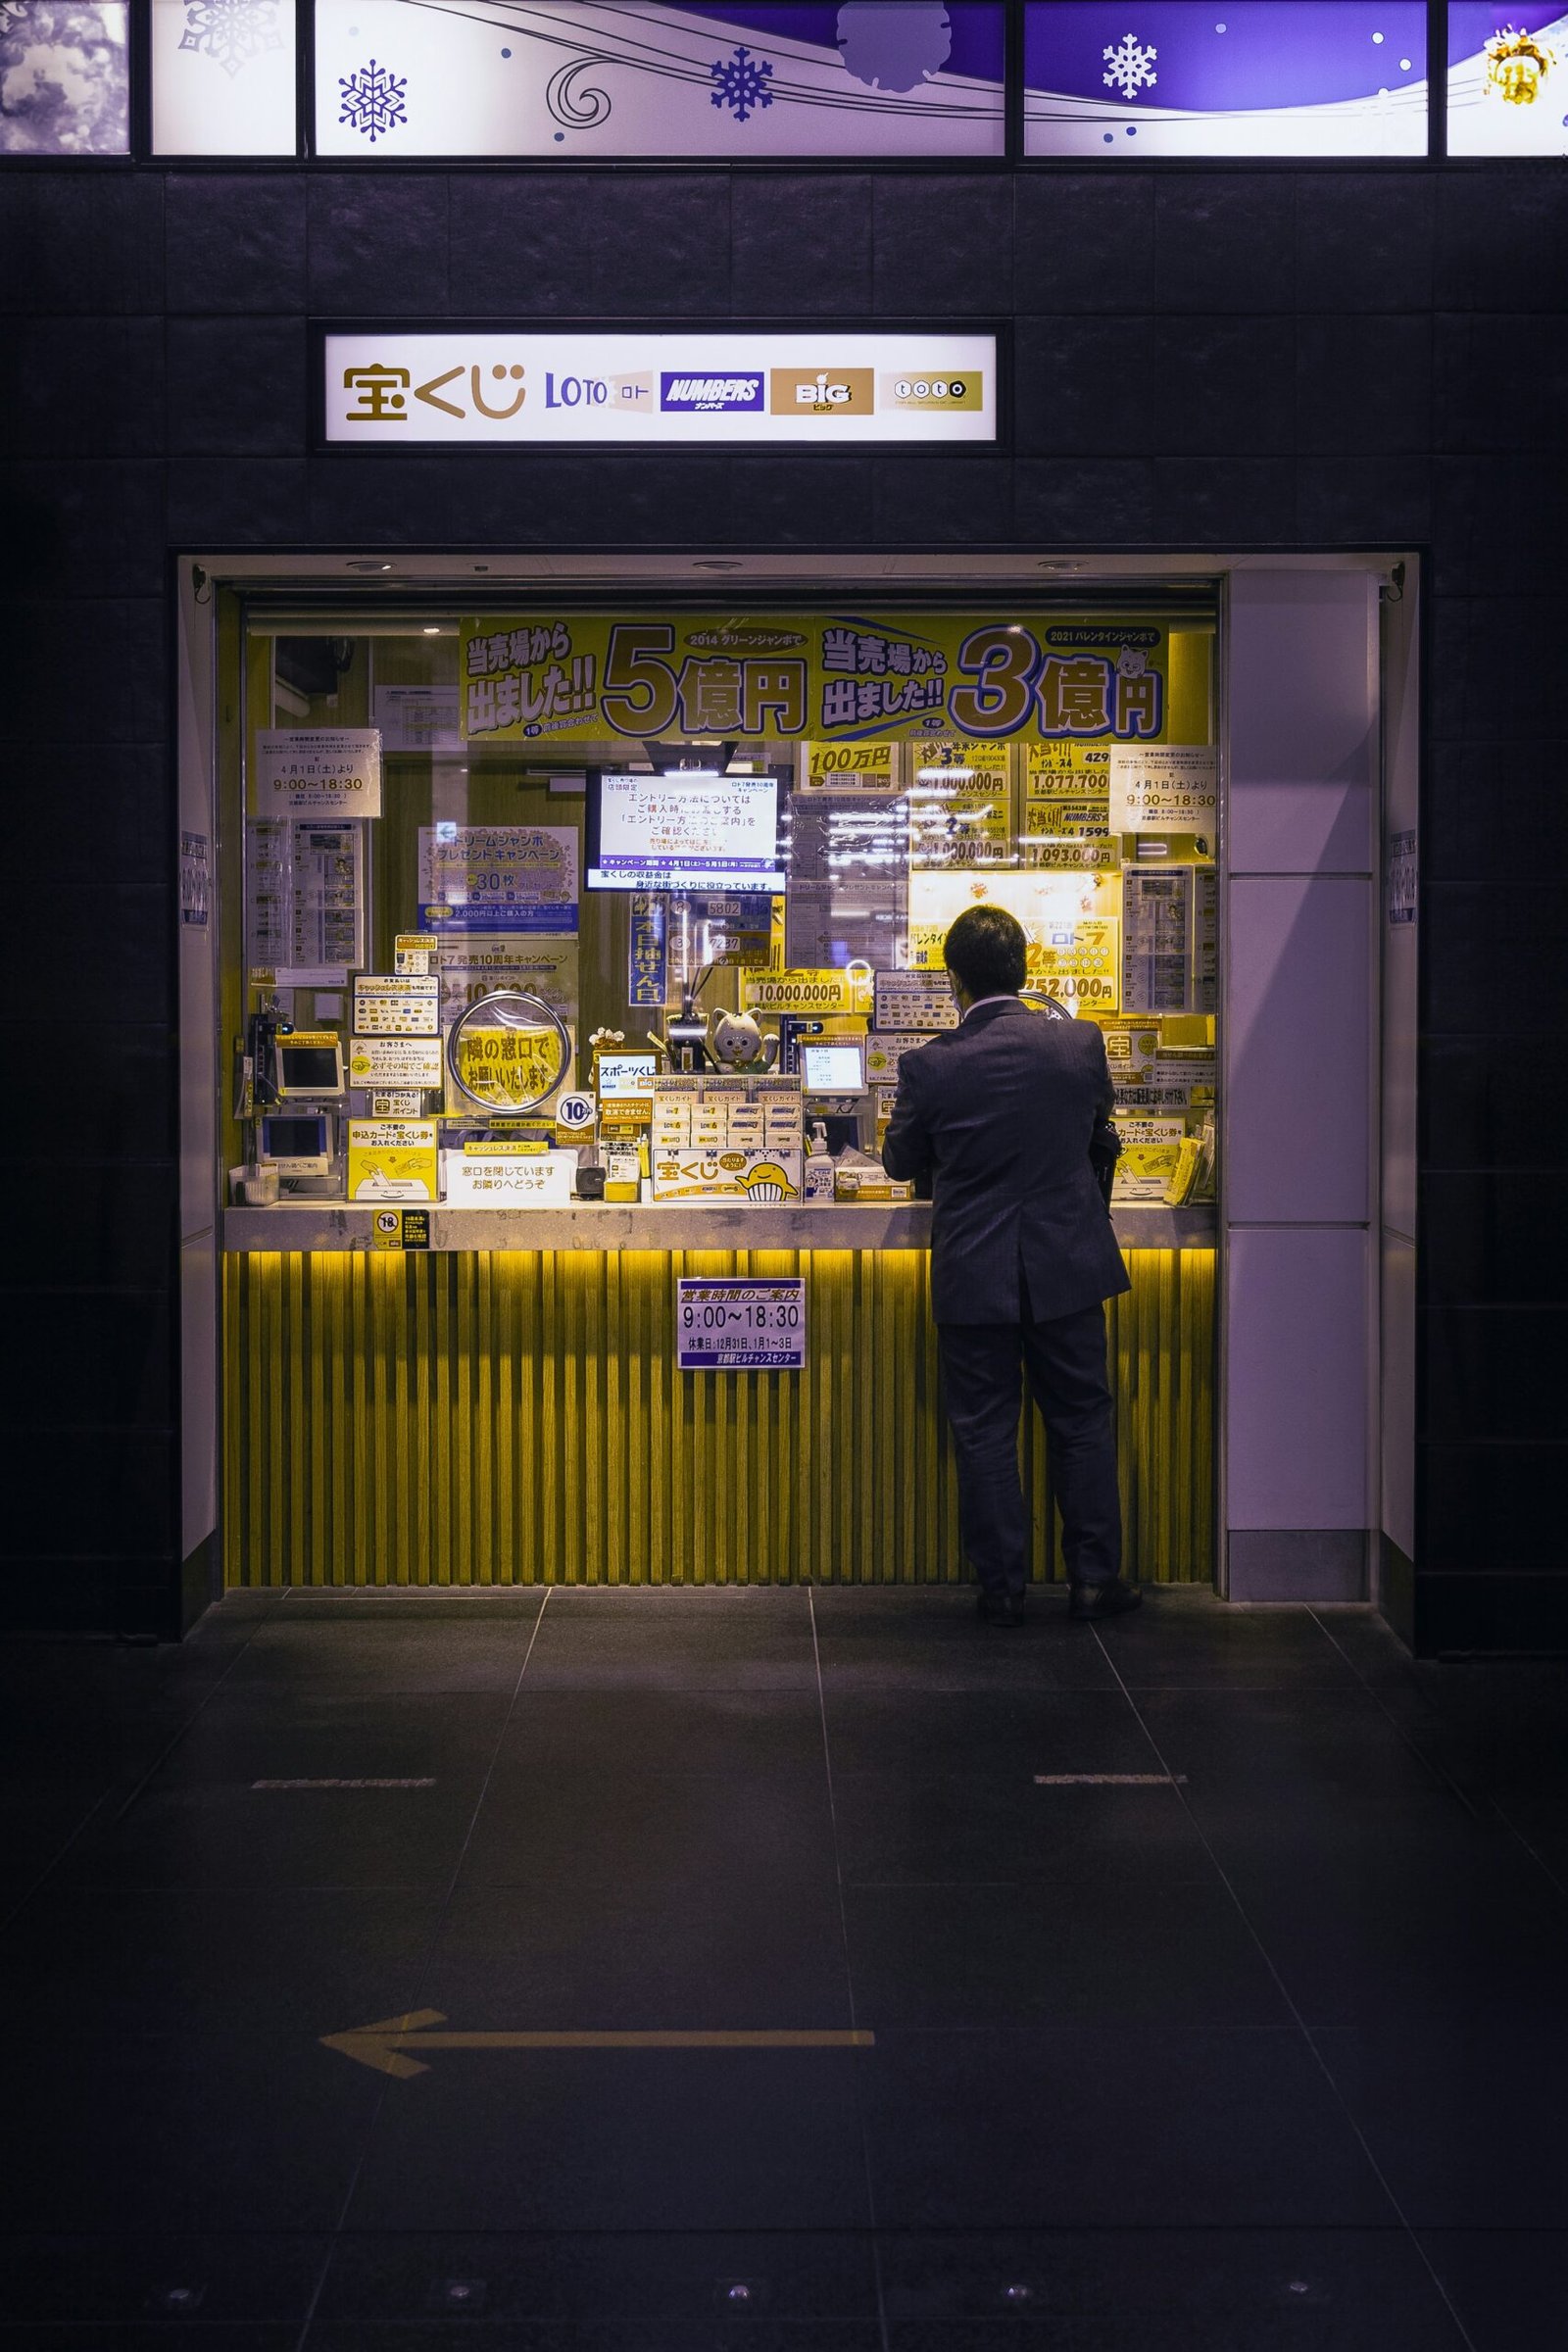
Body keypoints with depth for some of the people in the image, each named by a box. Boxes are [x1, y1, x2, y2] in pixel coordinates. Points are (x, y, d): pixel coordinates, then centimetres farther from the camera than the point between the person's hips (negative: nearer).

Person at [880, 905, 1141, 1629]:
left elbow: (901, 1161, 3)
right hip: (1067, 1265, 2)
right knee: (1082, 1421, 14)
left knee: (984, 1434, 9)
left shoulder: (929, 1067, -12)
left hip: (973, 1276, -2)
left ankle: (1002, 1587, 13)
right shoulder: (1080, 1044, -7)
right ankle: (1094, 1576, 18)